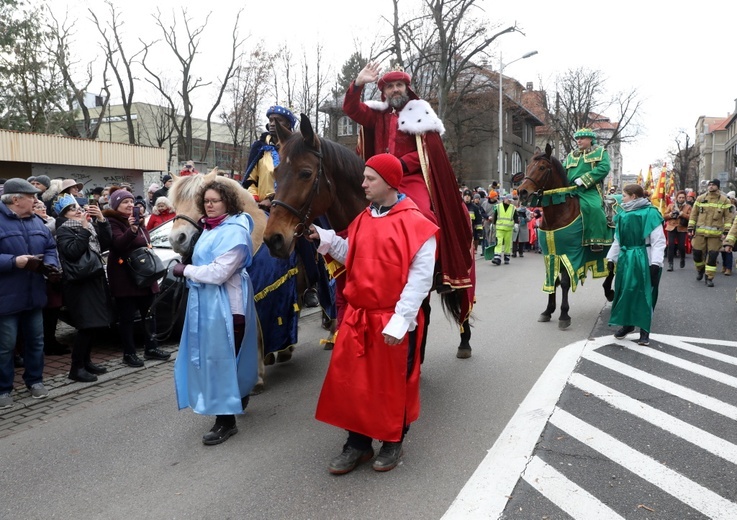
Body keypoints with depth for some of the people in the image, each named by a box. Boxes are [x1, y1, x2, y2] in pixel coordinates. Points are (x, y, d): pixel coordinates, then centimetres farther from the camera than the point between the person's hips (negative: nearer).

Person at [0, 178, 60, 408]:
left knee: (35, 340, 15)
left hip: (34, 294, 6)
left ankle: (34, 379, 30)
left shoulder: (37, 223, 10)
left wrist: (51, 265, -6)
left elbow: (50, 248, 13)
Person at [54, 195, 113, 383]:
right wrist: (84, 229, -20)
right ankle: (76, 368, -4)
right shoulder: (63, 231, -3)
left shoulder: (91, 225, 15)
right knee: (86, 325, -11)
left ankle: (86, 361, 22)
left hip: (95, 279, 7)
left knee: (93, 324, 10)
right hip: (78, 282, -7)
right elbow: (73, 252, -21)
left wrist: (101, 221, -10)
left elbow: (106, 244, 0)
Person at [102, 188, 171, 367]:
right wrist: (131, 230, -41)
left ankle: (151, 348, 20)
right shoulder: (112, 222, -10)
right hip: (124, 276, -8)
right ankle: (129, 353, 5)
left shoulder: (136, 219, 14)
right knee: (127, 316, -2)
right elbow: (118, 244, -26)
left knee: (148, 312, 12)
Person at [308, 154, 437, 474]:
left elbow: (420, 278, -16)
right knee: (351, 379, 11)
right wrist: (324, 238, 6)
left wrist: (400, 321, -21)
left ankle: (393, 442, 32)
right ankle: (358, 443, 29)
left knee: (393, 383, 11)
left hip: (393, 320, -6)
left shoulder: (415, 223, -13)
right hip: (357, 315, 6)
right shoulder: (363, 219, 8)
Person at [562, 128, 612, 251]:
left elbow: (604, 168, -6)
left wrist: (583, 179, -15)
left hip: (590, 190, -5)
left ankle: (597, 240, -27)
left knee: (595, 207, -32)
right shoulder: (571, 156, 26)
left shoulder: (600, 152, 12)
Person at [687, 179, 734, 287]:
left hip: (715, 233, -2)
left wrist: (726, 232, -7)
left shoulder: (724, 200, 1)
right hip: (700, 232, 2)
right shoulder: (700, 198, 6)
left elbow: (728, 217, 0)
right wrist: (691, 228, 3)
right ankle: (700, 269, 32)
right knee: (697, 252, 3)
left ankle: (709, 277, 8)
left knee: (712, 256, -2)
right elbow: (694, 214, 9)